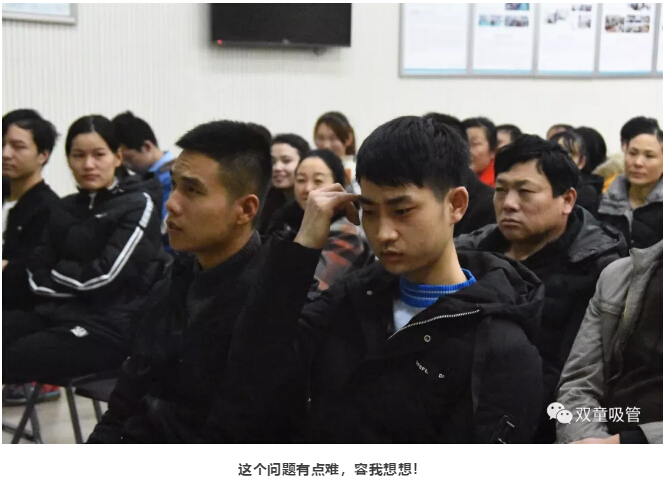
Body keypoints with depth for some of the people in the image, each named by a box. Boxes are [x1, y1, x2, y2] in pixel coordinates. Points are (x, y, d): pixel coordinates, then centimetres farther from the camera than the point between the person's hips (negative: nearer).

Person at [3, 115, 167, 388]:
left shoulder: (138, 206, -3)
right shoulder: (65, 210, 16)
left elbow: (106, 276, -13)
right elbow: (36, 276, 8)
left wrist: (58, 273, 1)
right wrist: (77, 278, -9)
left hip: (111, 327, -6)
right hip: (59, 314, 7)